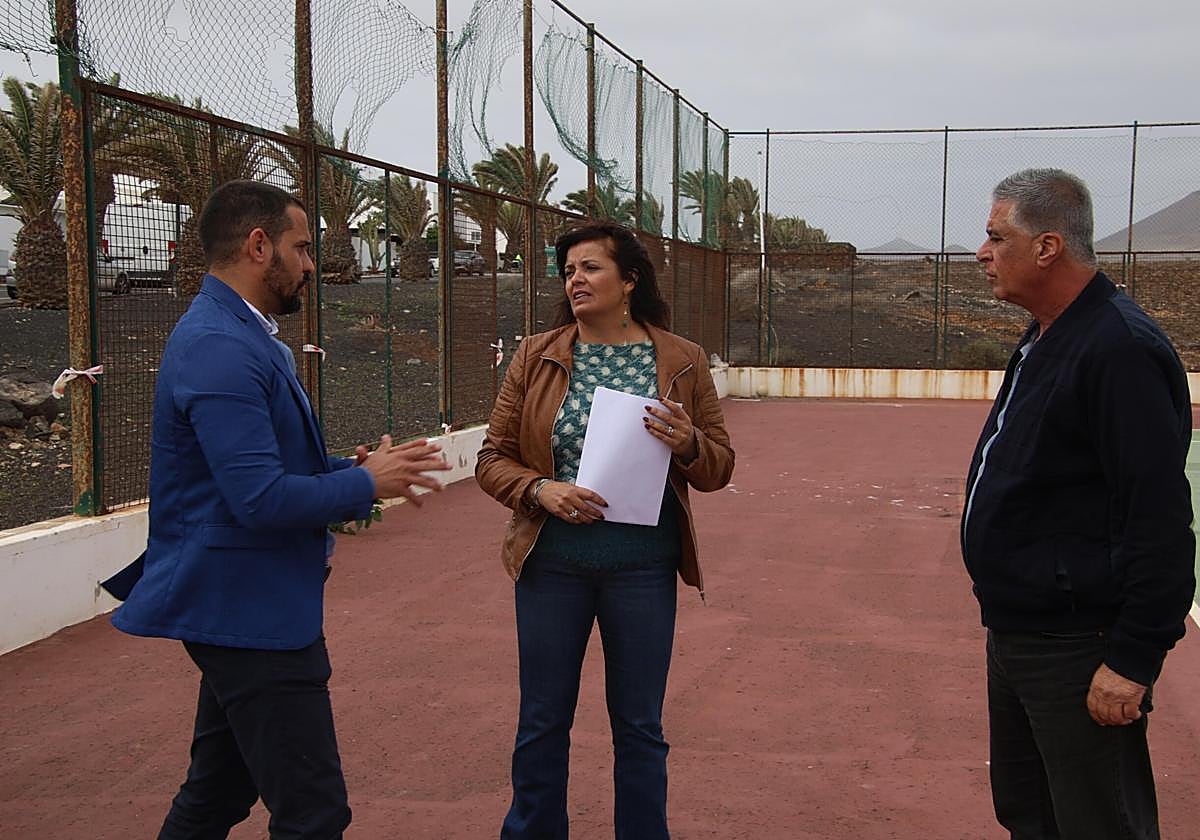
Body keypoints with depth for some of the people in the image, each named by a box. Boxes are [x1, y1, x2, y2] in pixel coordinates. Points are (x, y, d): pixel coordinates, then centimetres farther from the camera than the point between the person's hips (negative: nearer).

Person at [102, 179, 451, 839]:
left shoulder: (234, 335, 13)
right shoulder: (222, 350, -21)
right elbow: (262, 500, -27)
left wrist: (351, 466, 6)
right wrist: (367, 483, -13)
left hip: (238, 607, 11)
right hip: (250, 612, -11)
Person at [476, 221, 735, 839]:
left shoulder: (682, 362, 0)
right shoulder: (536, 358, 1)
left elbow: (719, 468, 4)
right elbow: (493, 459, 3)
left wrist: (688, 445, -17)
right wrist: (539, 490, -17)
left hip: (643, 566, 0)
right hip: (552, 562, 1)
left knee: (640, 726, 11)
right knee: (542, 723, 12)